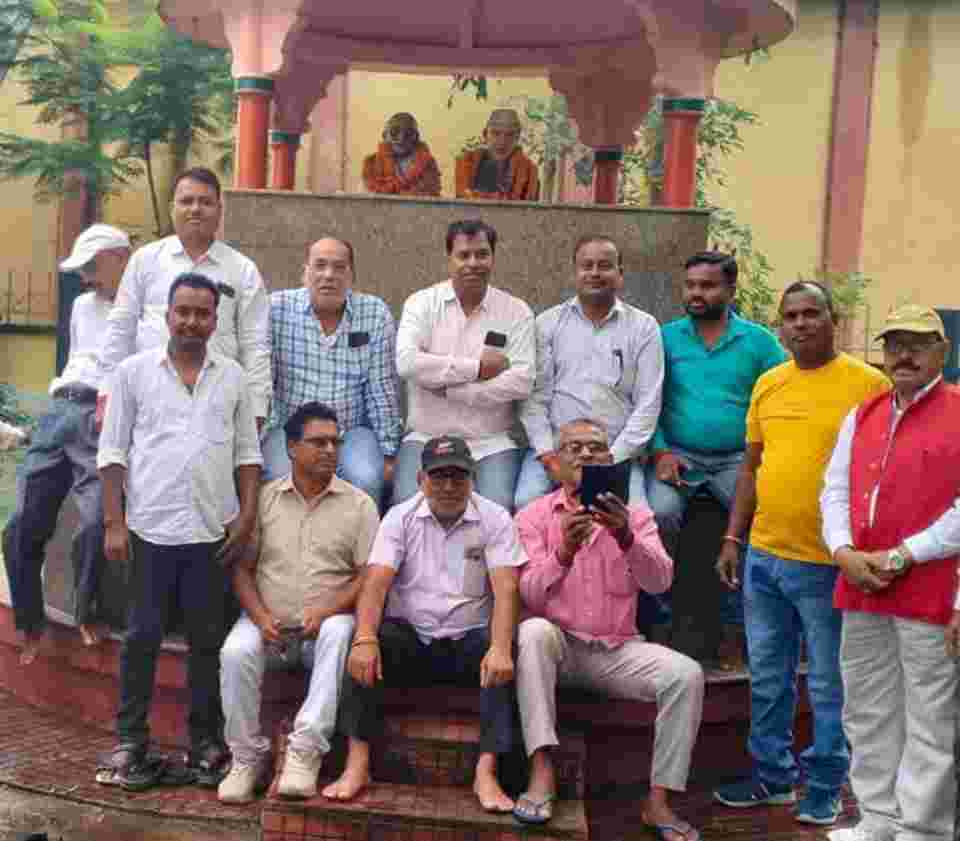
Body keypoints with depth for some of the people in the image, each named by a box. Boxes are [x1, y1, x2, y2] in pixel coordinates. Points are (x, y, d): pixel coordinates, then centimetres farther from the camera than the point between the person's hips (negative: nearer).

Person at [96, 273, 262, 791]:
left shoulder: (233, 377, 8)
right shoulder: (133, 371, 3)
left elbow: (247, 452, 10)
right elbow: (113, 451, 2)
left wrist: (247, 513, 0)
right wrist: (114, 522, -4)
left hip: (213, 531, 2)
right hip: (151, 528, -1)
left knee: (208, 640, 8)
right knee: (142, 637, 5)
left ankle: (205, 742, 19)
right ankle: (130, 742, 16)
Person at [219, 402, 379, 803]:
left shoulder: (358, 504, 4)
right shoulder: (264, 498, 8)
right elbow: (242, 567, 6)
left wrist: (326, 609, -17)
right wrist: (261, 616, -11)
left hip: (328, 620, -1)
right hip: (269, 621, 1)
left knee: (338, 634, -34)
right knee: (236, 652, -28)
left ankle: (305, 751, -29)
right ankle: (248, 756, -10)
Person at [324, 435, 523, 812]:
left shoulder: (495, 519, -3)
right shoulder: (400, 517, 0)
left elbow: (505, 588, -15)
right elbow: (376, 581, -12)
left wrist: (499, 647, -33)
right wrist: (365, 638, -31)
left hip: (469, 640, -1)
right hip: (411, 638, 1)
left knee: (504, 654, -31)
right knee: (362, 647, -27)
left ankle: (486, 771, -29)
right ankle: (357, 764, -25)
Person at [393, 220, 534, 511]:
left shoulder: (516, 311, 3)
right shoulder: (421, 303, 3)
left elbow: (522, 381, -10)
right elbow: (407, 362, -14)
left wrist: (445, 387, -12)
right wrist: (477, 367, -13)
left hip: (491, 442, 0)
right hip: (426, 437, 0)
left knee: (498, 508, -23)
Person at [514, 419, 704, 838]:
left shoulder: (634, 513, 5)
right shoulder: (533, 516, 2)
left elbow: (659, 582, -11)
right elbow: (529, 597, -10)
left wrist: (626, 538, -31)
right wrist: (564, 553, -28)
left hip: (617, 650, 2)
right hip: (559, 646, -1)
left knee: (686, 674, -22)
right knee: (534, 631, -33)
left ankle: (658, 801, -12)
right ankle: (542, 772, -30)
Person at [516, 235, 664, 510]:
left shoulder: (644, 326, 6)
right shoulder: (547, 323, 8)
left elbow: (647, 405, 0)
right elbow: (535, 396, 3)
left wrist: (611, 459, -9)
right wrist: (547, 452, -10)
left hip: (618, 454, 0)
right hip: (553, 448, 0)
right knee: (527, 505, -26)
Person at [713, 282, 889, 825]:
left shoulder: (869, 383, -7)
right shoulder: (768, 384, 9)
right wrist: (733, 539, 12)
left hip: (828, 563, -5)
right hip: (763, 555, 5)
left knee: (828, 684, 7)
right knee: (768, 678, 15)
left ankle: (825, 788, 24)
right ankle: (774, 775, 31)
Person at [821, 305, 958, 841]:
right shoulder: (861, 417, 15)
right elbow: (835, 491, 13)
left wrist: (899, 557, -15)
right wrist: (844, 552, -4)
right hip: (862, 592, 7)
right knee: (868, 714, 15)